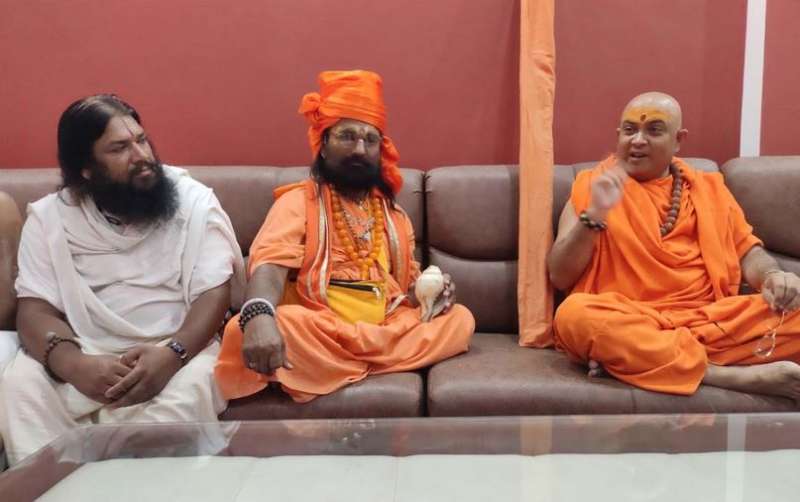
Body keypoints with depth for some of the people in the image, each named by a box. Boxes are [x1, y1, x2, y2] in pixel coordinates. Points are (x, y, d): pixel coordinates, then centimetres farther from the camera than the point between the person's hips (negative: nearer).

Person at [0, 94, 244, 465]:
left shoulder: (193, 200, -2)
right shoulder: (48, 216, 3)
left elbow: (214, 291, -9)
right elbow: (35, 308, -4)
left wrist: (173, 354, -28)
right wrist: (74, 363, -26)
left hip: (177, 348, -1)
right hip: (84, 355, 2)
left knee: (187, 389, -32)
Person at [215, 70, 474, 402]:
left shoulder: (393, 213, 21)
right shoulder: (298, 201, 2)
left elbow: (407, 283, 24)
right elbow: (270, 263, -16)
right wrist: (258, 315, -38)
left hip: (388, 328, 6)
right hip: (317, 333, -5)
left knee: (460, 319, -15)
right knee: (260, 328, -34)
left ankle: (337, 365, -18)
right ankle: (374, 362, -19)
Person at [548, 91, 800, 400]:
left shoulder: (709, 187, 20)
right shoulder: (592, 185, 9)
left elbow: (747, 250, 18)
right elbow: (559, 278, 2)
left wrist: (773, 276, -5)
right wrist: (594, 215, -12)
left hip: (710, 321, 3)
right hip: (627, 325, -2)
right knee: (573, 314, -35)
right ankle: (739, 376, -29)